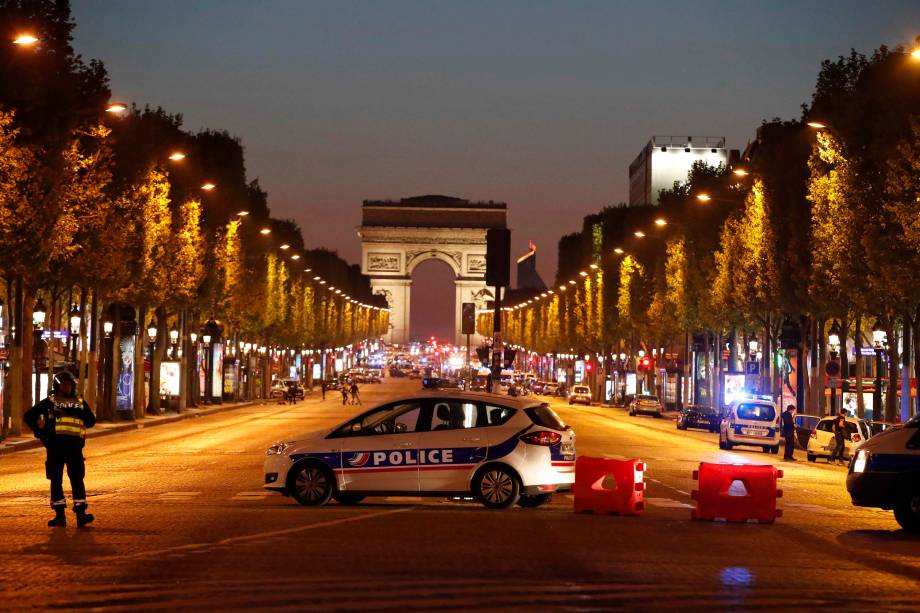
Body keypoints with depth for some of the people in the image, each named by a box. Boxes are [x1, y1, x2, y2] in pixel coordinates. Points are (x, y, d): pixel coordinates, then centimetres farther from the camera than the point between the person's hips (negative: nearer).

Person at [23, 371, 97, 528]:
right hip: (55, 445, -1)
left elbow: (91, 421, 16)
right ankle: (59, 515, 6)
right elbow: (28, 416, 13)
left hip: (74, 445, 1)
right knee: (56, 479, 2)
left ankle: (81, 513, -4)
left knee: (77, 479, -4)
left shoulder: (80, 403, 18)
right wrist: (40, 433, 5)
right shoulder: (49, 402, 11)